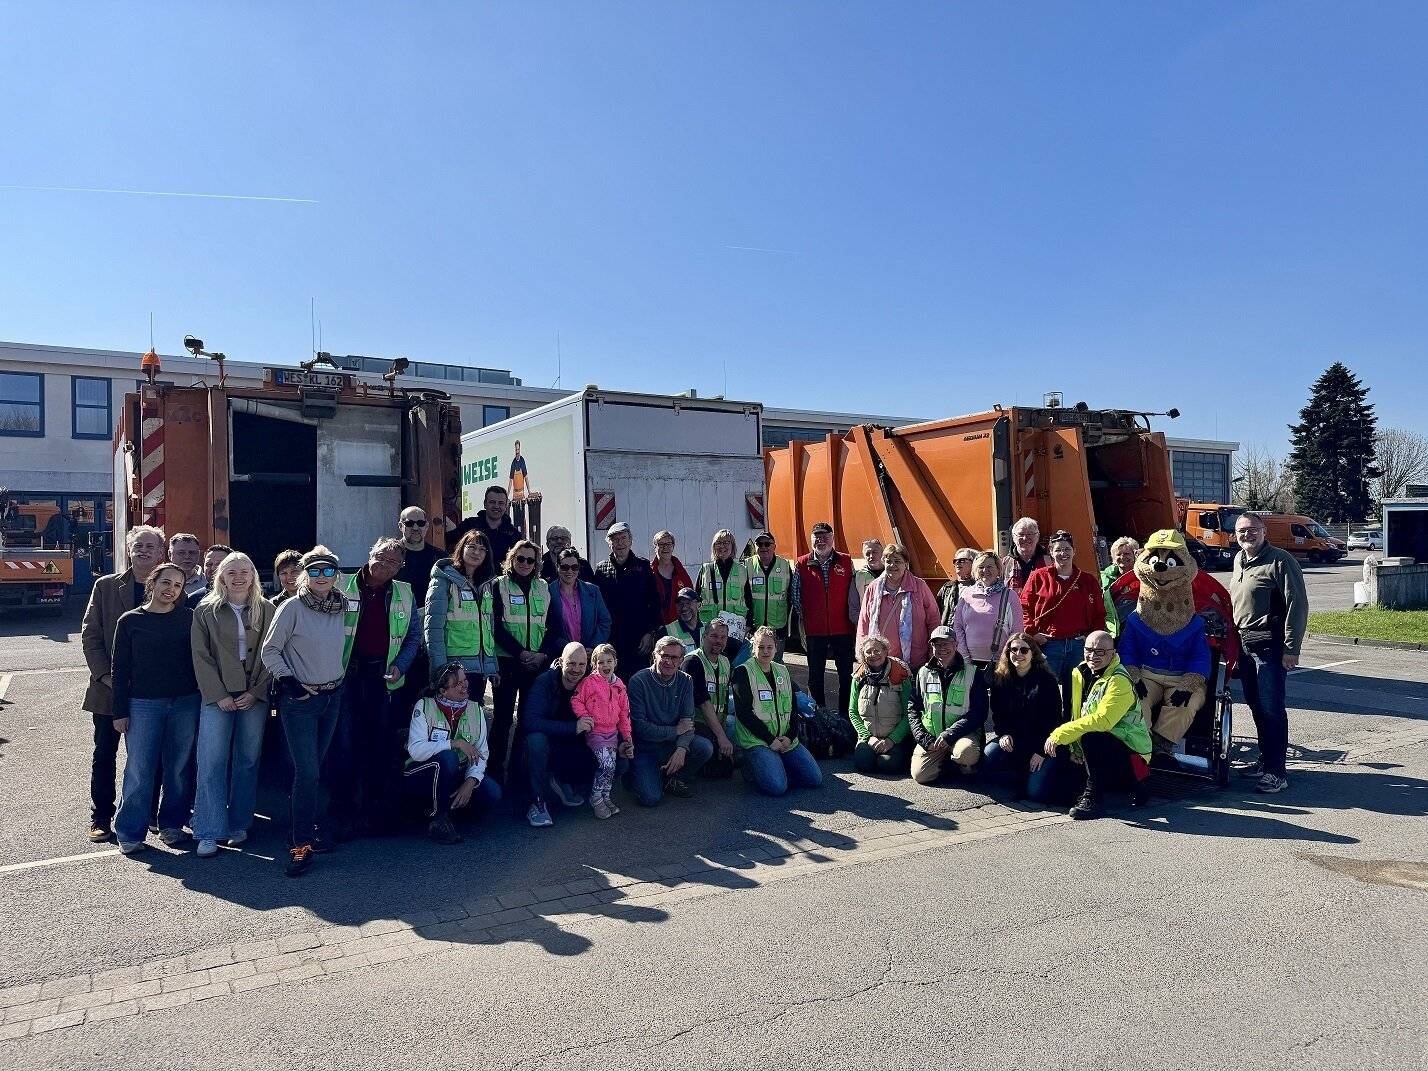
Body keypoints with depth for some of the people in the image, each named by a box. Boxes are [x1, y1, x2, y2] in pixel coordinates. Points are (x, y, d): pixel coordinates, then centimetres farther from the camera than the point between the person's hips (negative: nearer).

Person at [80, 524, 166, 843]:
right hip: (110, 686, 1)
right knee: (104, 754, 10)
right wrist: (105, 675, -8)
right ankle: (100, 817, 22)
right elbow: (90, 634, 1)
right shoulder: (106, 586, 2)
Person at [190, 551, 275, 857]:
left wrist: (255, 692, -6)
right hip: (217, 697, -1)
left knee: (248, 761, 7)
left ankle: (239, 825, 19)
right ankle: (209, 833, 2)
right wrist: (219, 695, -9)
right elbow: (201, 657, -1)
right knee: (212, 763, -4)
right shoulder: (206, 611, 2)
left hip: (254, 697, 2)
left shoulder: (266, 610, 5)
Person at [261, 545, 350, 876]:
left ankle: (302, 830, 24)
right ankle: (301, 844, -2)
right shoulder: (292, 607, -10)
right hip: (299, 699, -5)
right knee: (307, 770, -10)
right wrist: (287, 681, -14)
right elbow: (269, 650, -6)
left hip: (332, 696, 5)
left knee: (315, 767, 12)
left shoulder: (341, 608, 5)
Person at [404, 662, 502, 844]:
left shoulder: (475, 710, -1)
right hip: (421, 777, -4)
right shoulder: (425, 706, -12)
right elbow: (415, 750, -26)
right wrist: (456, 743, -29)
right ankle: (438, 818, -18)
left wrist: (471, 782, -24)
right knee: (447, 757, -36)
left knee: (492, 793, -23)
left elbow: (481, 753, -7)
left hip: (456, 777, 4)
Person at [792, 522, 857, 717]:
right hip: (814, 630, 0)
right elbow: (796, 598, 6)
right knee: (815, 673, 9)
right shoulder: (802, 564, 3)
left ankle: (845, 713, 15)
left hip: (843, 629, 0)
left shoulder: (846, 562, 3)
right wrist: (802, 626, 4)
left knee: (846, 673, 5)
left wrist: (855, 621, 2)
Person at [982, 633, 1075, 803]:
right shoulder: (1000, 679, 4)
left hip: (1043, 742, -4)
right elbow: (997, 713, 8)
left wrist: (1041, 751, -15)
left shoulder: (1046, 680, -8)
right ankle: (1021, 778, 4)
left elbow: (1053, 718, -10)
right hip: (1014, 739, 4)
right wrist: (1004, 733, -12)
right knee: (988, 758, -24)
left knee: (1037, 792, -19)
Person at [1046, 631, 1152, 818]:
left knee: (1091, 737, -33)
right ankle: (1132, 786, 17)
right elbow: (1077, 717, 13)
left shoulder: (1119, 681, -20)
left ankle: (1093, 796, -18)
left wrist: (1059, 735, -32)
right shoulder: (1079, 673, 4)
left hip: (1131, 755, -9)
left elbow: (1102, 720, -33)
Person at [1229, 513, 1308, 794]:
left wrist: (1291, 648, -17)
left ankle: (1276, 772, -3)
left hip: (1269, 645, -8)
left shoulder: (1280, 560, -9)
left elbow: (1297, 605, -14)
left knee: (1271, 708, -8)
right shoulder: (1239, 560, 16)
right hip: (1245, 644, 8)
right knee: (1256, 706, 15)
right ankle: (1265, 761, 26)